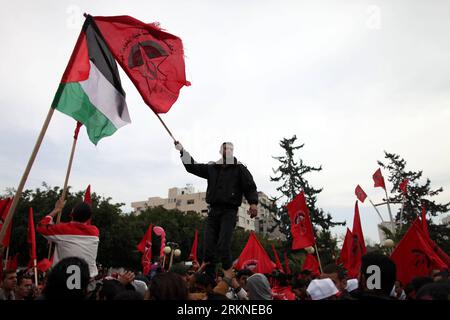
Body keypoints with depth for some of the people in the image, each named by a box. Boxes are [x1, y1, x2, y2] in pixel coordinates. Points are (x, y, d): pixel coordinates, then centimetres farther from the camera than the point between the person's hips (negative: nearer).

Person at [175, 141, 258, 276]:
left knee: (223, 246, -17)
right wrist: (182, 151, 15)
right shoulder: (212, 167, 17)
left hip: (229, 211, -4)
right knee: (209, 246, 1)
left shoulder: (239, 168, 6)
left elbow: (250, 186, 0)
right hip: (213, 210, 4)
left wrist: (253, 202, -16)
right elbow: (192, 166, 22)